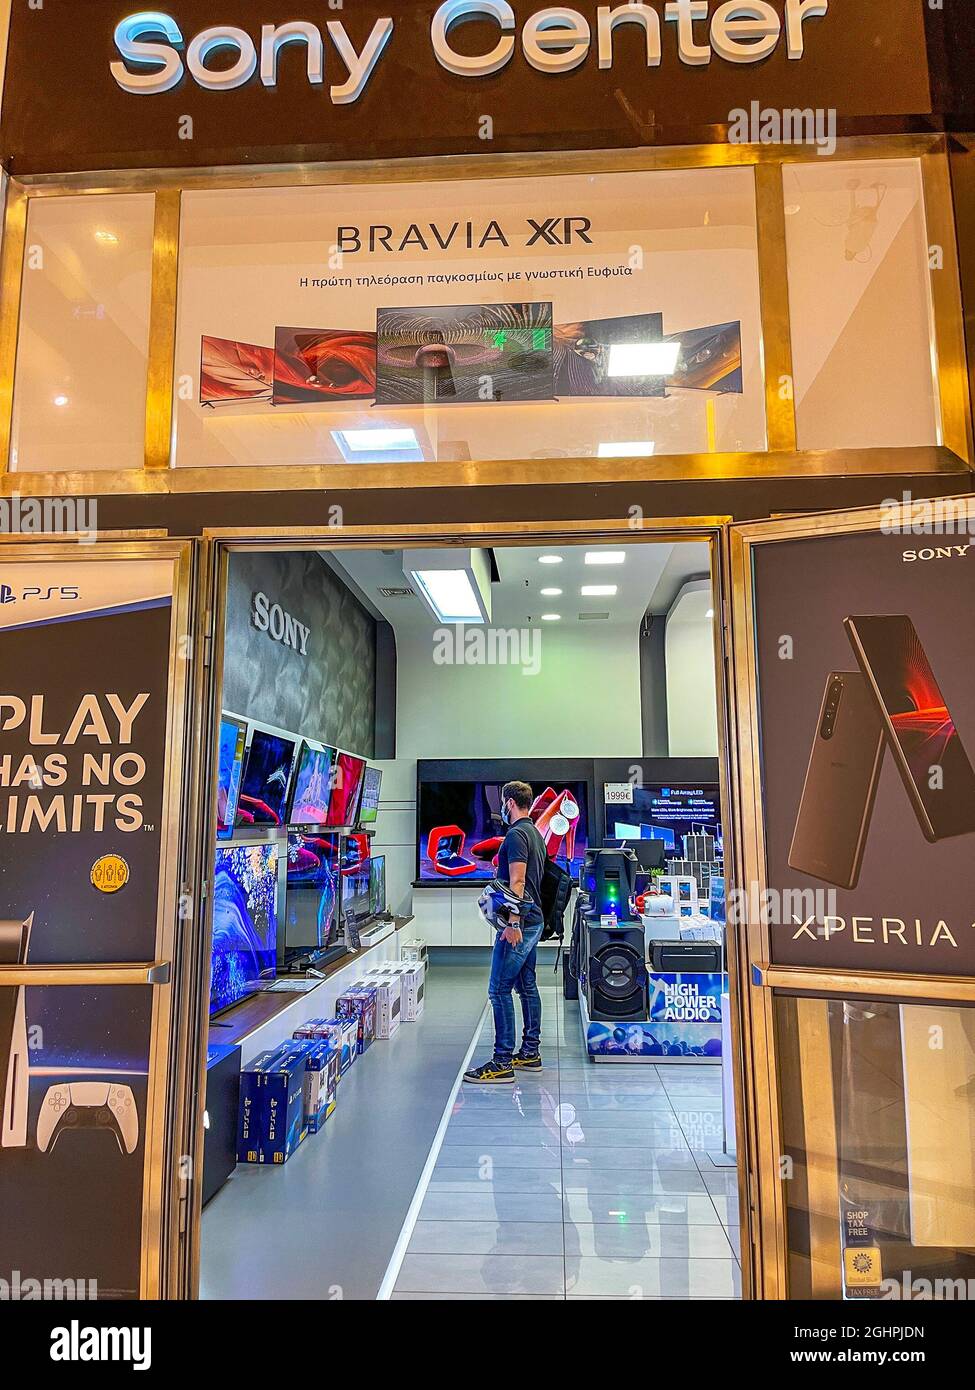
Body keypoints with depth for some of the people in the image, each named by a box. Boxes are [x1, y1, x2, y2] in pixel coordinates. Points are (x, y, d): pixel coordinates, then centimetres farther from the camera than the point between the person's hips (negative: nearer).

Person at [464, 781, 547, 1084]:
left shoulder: (516, 834, -15)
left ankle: (503, 1063, -8)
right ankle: (530, 1053, 22)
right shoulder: (535, 833, 16)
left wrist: (512, 922, -25)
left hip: (519, 922, -11)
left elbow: (517, 882, -22)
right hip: (533, 919, 11)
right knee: (527, 986, 15)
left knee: (499, 989, -9)